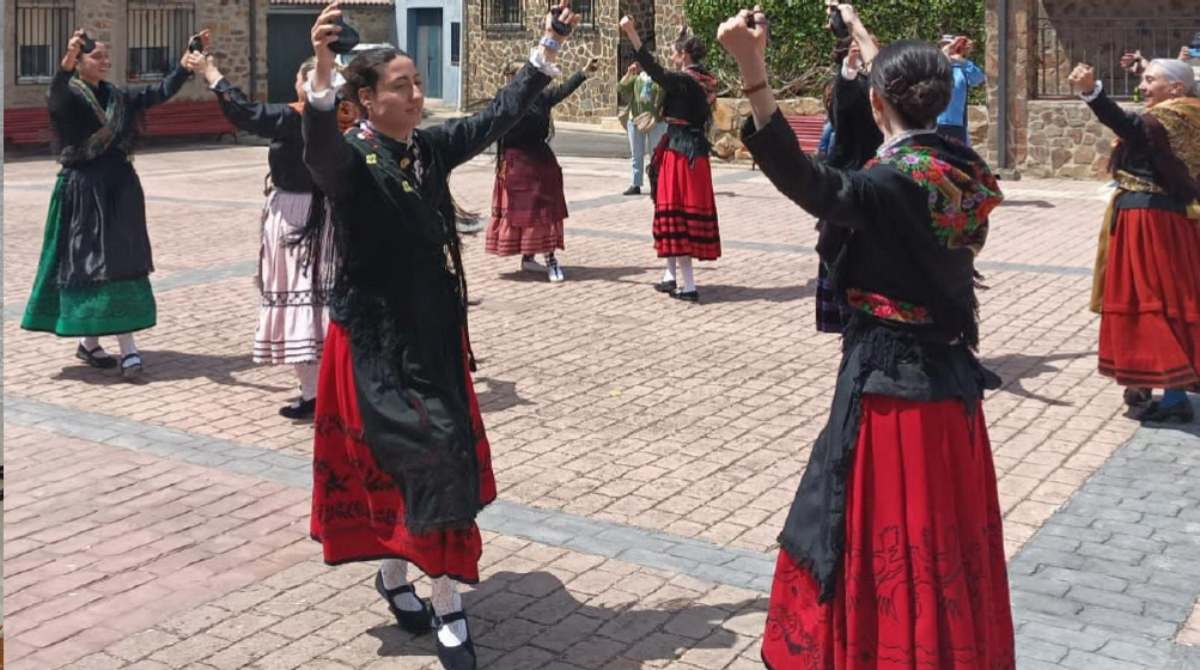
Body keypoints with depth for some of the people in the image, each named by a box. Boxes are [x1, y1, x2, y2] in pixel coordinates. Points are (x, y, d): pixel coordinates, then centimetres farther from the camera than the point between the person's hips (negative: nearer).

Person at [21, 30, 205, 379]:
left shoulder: (117, 97, 11)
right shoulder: (68, 96, -5)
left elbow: (159, 92, 3)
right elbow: (55, 96, -29)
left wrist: (183, 66, -14)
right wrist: (67, 60, -48)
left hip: (119, 187, 5)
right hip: (83, 189, -5)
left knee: (121, 262, 1)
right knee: (88, 262, -1)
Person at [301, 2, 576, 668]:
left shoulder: (431, 148, 4)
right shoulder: (349, 159, -15)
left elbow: (498, 115, 11)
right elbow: (318, 145, -37)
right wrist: (321, 64, -53)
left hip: (434, 332, 7)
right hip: (377, 341, -7)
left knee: (437, 463, 13)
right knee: (432, 459, -9)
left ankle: (396, 573, 35)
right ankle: (447, 607, 7)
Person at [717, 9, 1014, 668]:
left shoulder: (897, 181, -22)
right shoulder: (962, 170, 3)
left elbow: (813, 187, -39)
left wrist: (754, 74, -47)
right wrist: (859, 32, 35)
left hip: (891, 376, -8)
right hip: (948, 368, 8)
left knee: (889, 533, 5)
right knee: (944, 533, 21)